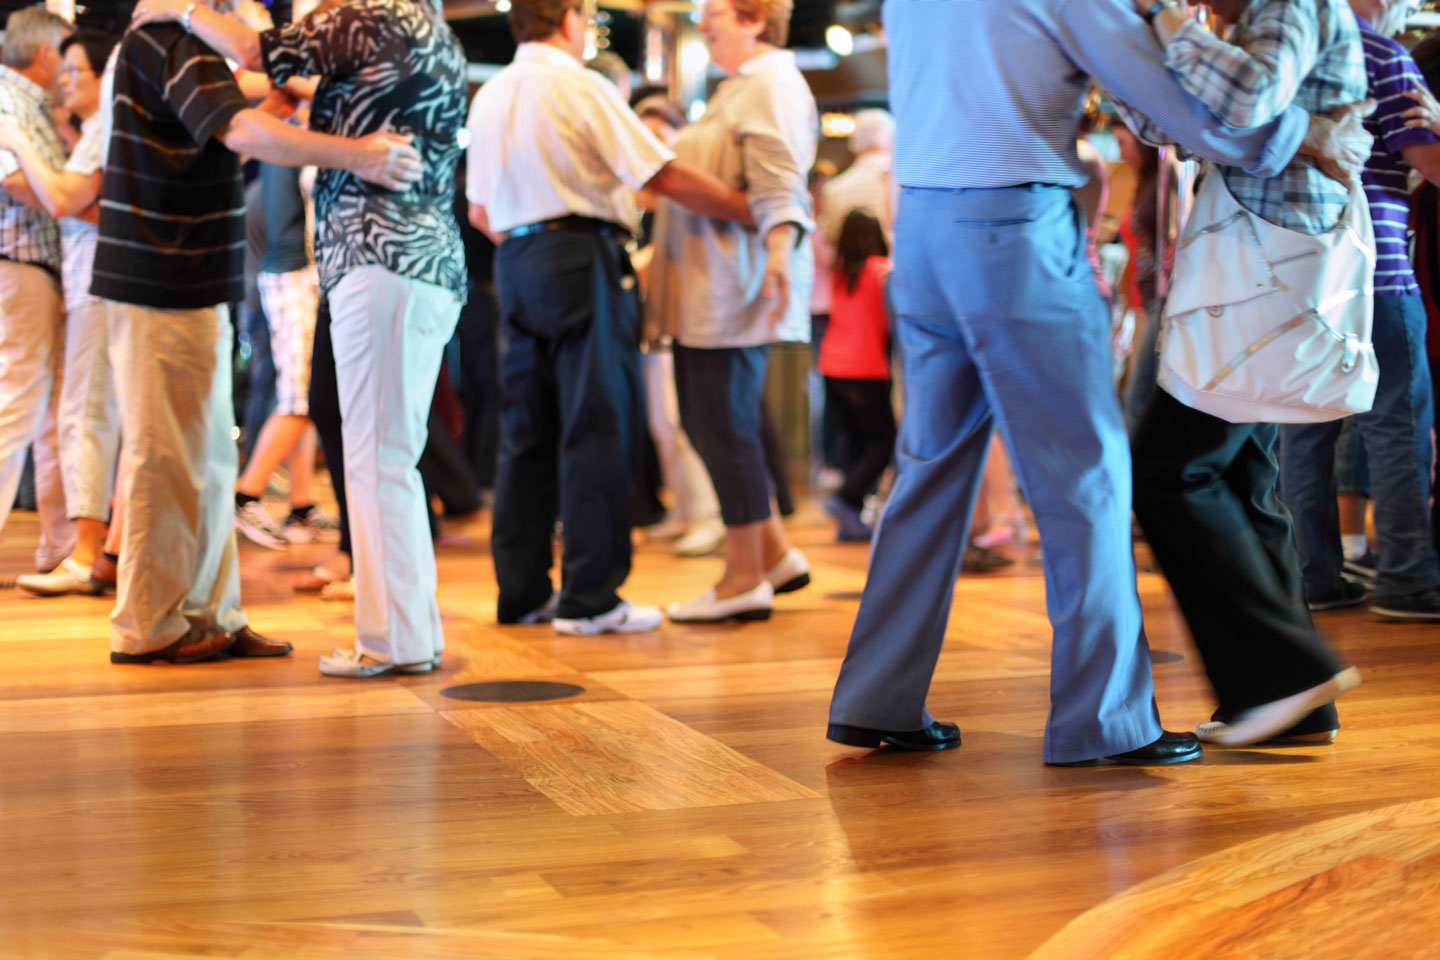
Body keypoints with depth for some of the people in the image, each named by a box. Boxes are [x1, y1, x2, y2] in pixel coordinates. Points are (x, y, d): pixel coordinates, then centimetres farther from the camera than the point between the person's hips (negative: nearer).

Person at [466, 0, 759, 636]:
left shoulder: (489, 95, 13)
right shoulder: (581, 87, -8)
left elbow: (480, 210, 16)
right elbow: (665, 177, -11)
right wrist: (754, 211, -4)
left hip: (515, 259, 7)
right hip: (584, 260, -7)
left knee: (527, 430, 10)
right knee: (598, 428, -4)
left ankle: (521, 591, 13)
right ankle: (589, 599, -5)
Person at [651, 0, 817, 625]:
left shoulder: (772, 83, -9)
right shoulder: (738, 87, 24)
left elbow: (778, 181, -23)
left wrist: (780, 248, -38)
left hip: (736, 285, -11)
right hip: (708, 286, 11)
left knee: (725, 426, -7)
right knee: (705, 421, 11)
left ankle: (744, 581, 0)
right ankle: (775, 552, 18)